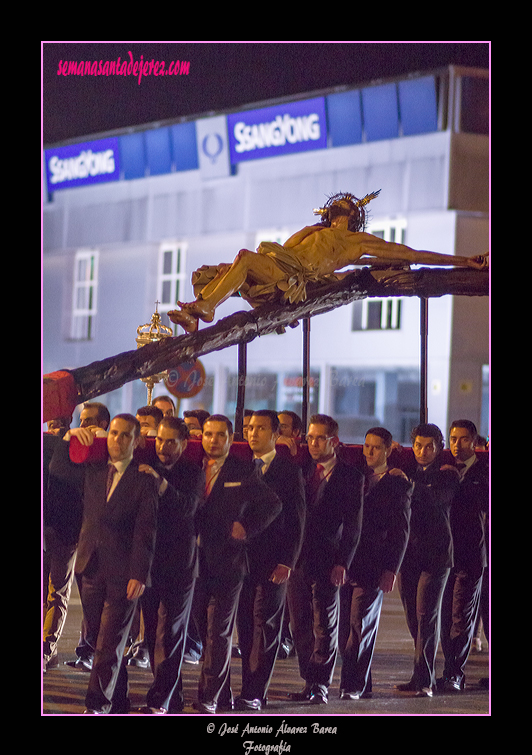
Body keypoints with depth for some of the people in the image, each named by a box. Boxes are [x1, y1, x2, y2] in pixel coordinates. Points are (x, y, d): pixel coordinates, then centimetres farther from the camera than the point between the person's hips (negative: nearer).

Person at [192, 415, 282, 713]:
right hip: (197, 562, 4)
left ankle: (209, 698, -4)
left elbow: (273, 504, 6)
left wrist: (248, 529, -3)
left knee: (219, 631, -4)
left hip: (228, 561, -4)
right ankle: (223, 695, 17)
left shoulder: (244, 473, -1)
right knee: (206, 629, 8)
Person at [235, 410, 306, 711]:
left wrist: (287, 562, -10)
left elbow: (297, 522, -2)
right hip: (243, 559, 4)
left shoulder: (290, 471, 1)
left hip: (273, 562, -4)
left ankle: (254, 694, -6)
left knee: (264, 627, -6)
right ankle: (252, 691, 9)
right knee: (247, 627, 4)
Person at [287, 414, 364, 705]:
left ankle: (321, 685, 6)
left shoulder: (350, 476, -1)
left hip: (327, 561, -4)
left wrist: (342, 563, -12)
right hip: (298, 559, 4)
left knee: (324, 626, 0)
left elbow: (353, 525, -4)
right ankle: (309, 682, 15)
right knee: (300, 625, 6)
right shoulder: (302, 471, 11)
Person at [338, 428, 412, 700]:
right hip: (346, 562, 5)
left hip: (372, 565, -5)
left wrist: (391, 569, -7)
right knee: (346, 626, 5)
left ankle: (353, 685, -4)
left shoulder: (397, 483, 1)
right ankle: (361, 684, 13)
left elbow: (401, 530, -2)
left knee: (361, 624, -7)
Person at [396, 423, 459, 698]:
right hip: (408, 551, 5)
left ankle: (424, 680, -11)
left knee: (426, 615, -10)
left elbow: (436, 497, -19)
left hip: (435, 552, -4)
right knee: (413, 616, 7)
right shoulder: (408, 471, 14)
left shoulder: (447, 474, 1)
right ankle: (423, 677, 16)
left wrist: (408, 483, -29)